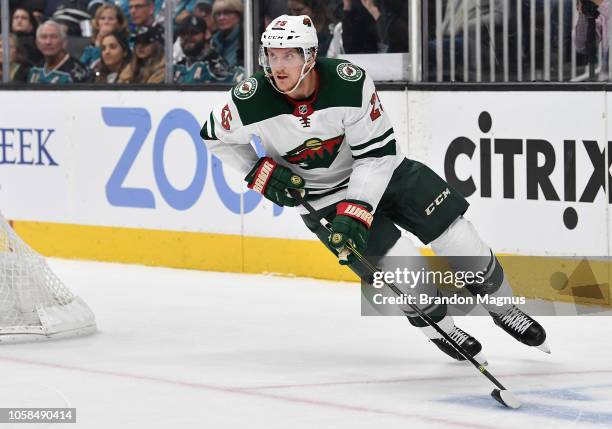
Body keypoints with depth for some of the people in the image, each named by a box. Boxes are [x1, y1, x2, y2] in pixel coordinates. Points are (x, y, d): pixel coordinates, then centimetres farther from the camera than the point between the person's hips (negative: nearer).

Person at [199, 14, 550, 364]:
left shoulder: (350, 82, -27)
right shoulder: (251, 100, -24)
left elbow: (378, 152, -22)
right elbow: (215, 136, -2)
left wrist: (356, 211, -30)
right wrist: (260, 171, -12)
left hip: (380, 170, 1)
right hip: (321, 197, -1)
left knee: (455, 232, -4)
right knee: (404, 269, -16)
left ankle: (503, 309, 20)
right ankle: (438, 327, 12)